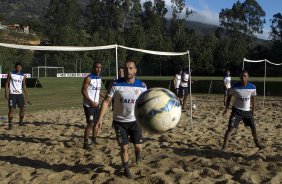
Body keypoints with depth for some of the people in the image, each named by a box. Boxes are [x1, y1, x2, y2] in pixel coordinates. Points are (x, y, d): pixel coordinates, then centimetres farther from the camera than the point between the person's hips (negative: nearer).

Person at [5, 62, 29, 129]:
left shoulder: (23, 76, 7)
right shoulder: (10, 74, -1)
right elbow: (7, 83, 1)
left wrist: (26, 96, 11)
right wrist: (6, 93, -8)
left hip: (20, 94, 4)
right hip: (12, 94, -3)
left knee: (22, 108, 4)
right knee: (11, 109, -7)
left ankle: (21, 122, 20)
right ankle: (10, 124, -1)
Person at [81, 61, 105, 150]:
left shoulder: (99, 79, 11)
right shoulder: (88, 78, -14)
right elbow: (83, 91, -17)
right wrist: (91, 101, -25)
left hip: (96, 104, 8)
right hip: (88, 105, -8)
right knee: (90, 124, -9)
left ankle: (94, 140, 27)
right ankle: (85, 143, -1)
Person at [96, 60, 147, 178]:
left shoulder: (142, 86, -9)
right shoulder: (116, 84, -14)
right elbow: (106, 101, -10)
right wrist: (100, 118, -17)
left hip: (135, 121, 1)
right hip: (120, 122, -1)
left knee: (138, 147, 0)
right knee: (124, 148, 2)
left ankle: (138, 153, 39)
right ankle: (126, 169, 28)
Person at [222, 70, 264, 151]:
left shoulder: (252, 87, -9)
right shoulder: (235, 87, -15)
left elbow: (253, 98, 7)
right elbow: (229, 96, 1)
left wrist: (253, 110, 10)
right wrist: (226, 108, 0)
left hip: (247, 111, 3)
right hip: (236, 110, -2)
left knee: (253, 127, 8)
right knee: (230, 128, -9)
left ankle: (257, 142, 33)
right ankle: (224, 146, -2)